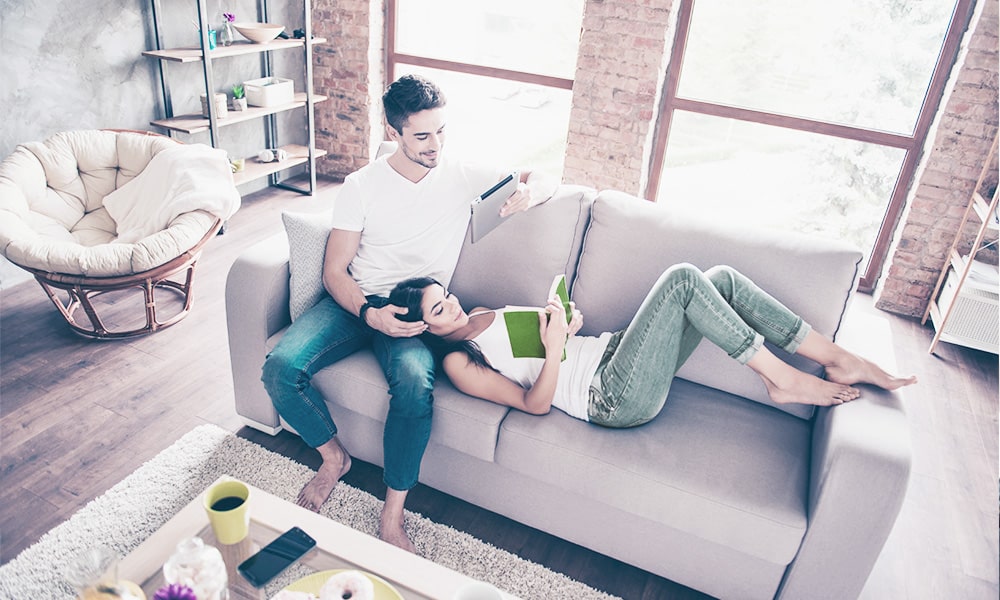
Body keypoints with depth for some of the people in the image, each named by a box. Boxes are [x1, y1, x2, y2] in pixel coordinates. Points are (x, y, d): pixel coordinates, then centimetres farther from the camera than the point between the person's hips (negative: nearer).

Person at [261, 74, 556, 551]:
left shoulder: (463, 176, 2)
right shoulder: (362, 185, 1)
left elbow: (544, 180, 8)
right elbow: (335, 270, -1)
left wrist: (529, 191, -19)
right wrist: (370, 314, -21)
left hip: (415, 311, -1)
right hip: (355, 302, 2)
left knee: (415, 382, -35)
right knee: (281, 367, -23)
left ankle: (392, 516, -15)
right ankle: (334, 457, 6)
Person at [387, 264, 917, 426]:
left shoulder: (483, 314, 19)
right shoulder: (457, 362, -6)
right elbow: (534, 403, -13)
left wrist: (566, 322, 0)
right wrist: (555, 349, -25)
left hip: (609, 351, 9)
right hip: (613, 397, -8)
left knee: (723, 278, -5)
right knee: (682, 278, -22)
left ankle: (838, 359, 1)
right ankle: (783, 380, -9)